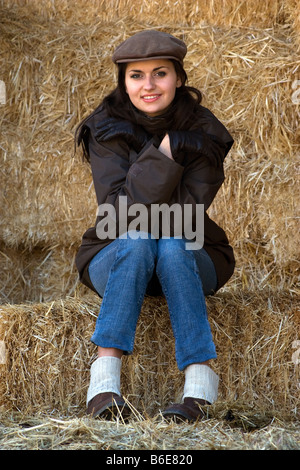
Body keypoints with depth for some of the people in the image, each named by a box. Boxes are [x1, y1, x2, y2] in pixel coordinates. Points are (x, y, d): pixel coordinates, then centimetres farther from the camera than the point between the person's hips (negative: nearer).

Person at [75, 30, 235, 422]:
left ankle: (200, 382, -37)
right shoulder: (108, 130, -8)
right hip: (114, 259, 0)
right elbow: (116, 213, -21)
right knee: (138, 241, -32)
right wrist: (165, 153, -28)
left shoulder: (203, 133, -8)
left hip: (188, 259, 0)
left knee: (170, 245, -32)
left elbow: (187, 216, -17)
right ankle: (104, 382, -39)